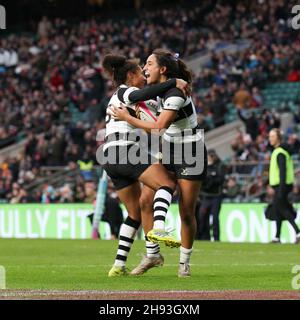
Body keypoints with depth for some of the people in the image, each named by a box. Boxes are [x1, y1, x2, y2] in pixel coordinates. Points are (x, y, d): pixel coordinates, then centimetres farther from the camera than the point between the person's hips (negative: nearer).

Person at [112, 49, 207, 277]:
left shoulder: (176, 94, -22)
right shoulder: (160, 89, 3)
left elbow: (159, 127, -27)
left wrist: (128, 118, -17)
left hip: (191, 153, -8)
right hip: (169, 151, 8)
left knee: (187, 212, -5)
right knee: (146, 200, -5)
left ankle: (184, 262, 11)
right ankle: (152, 254, 5)